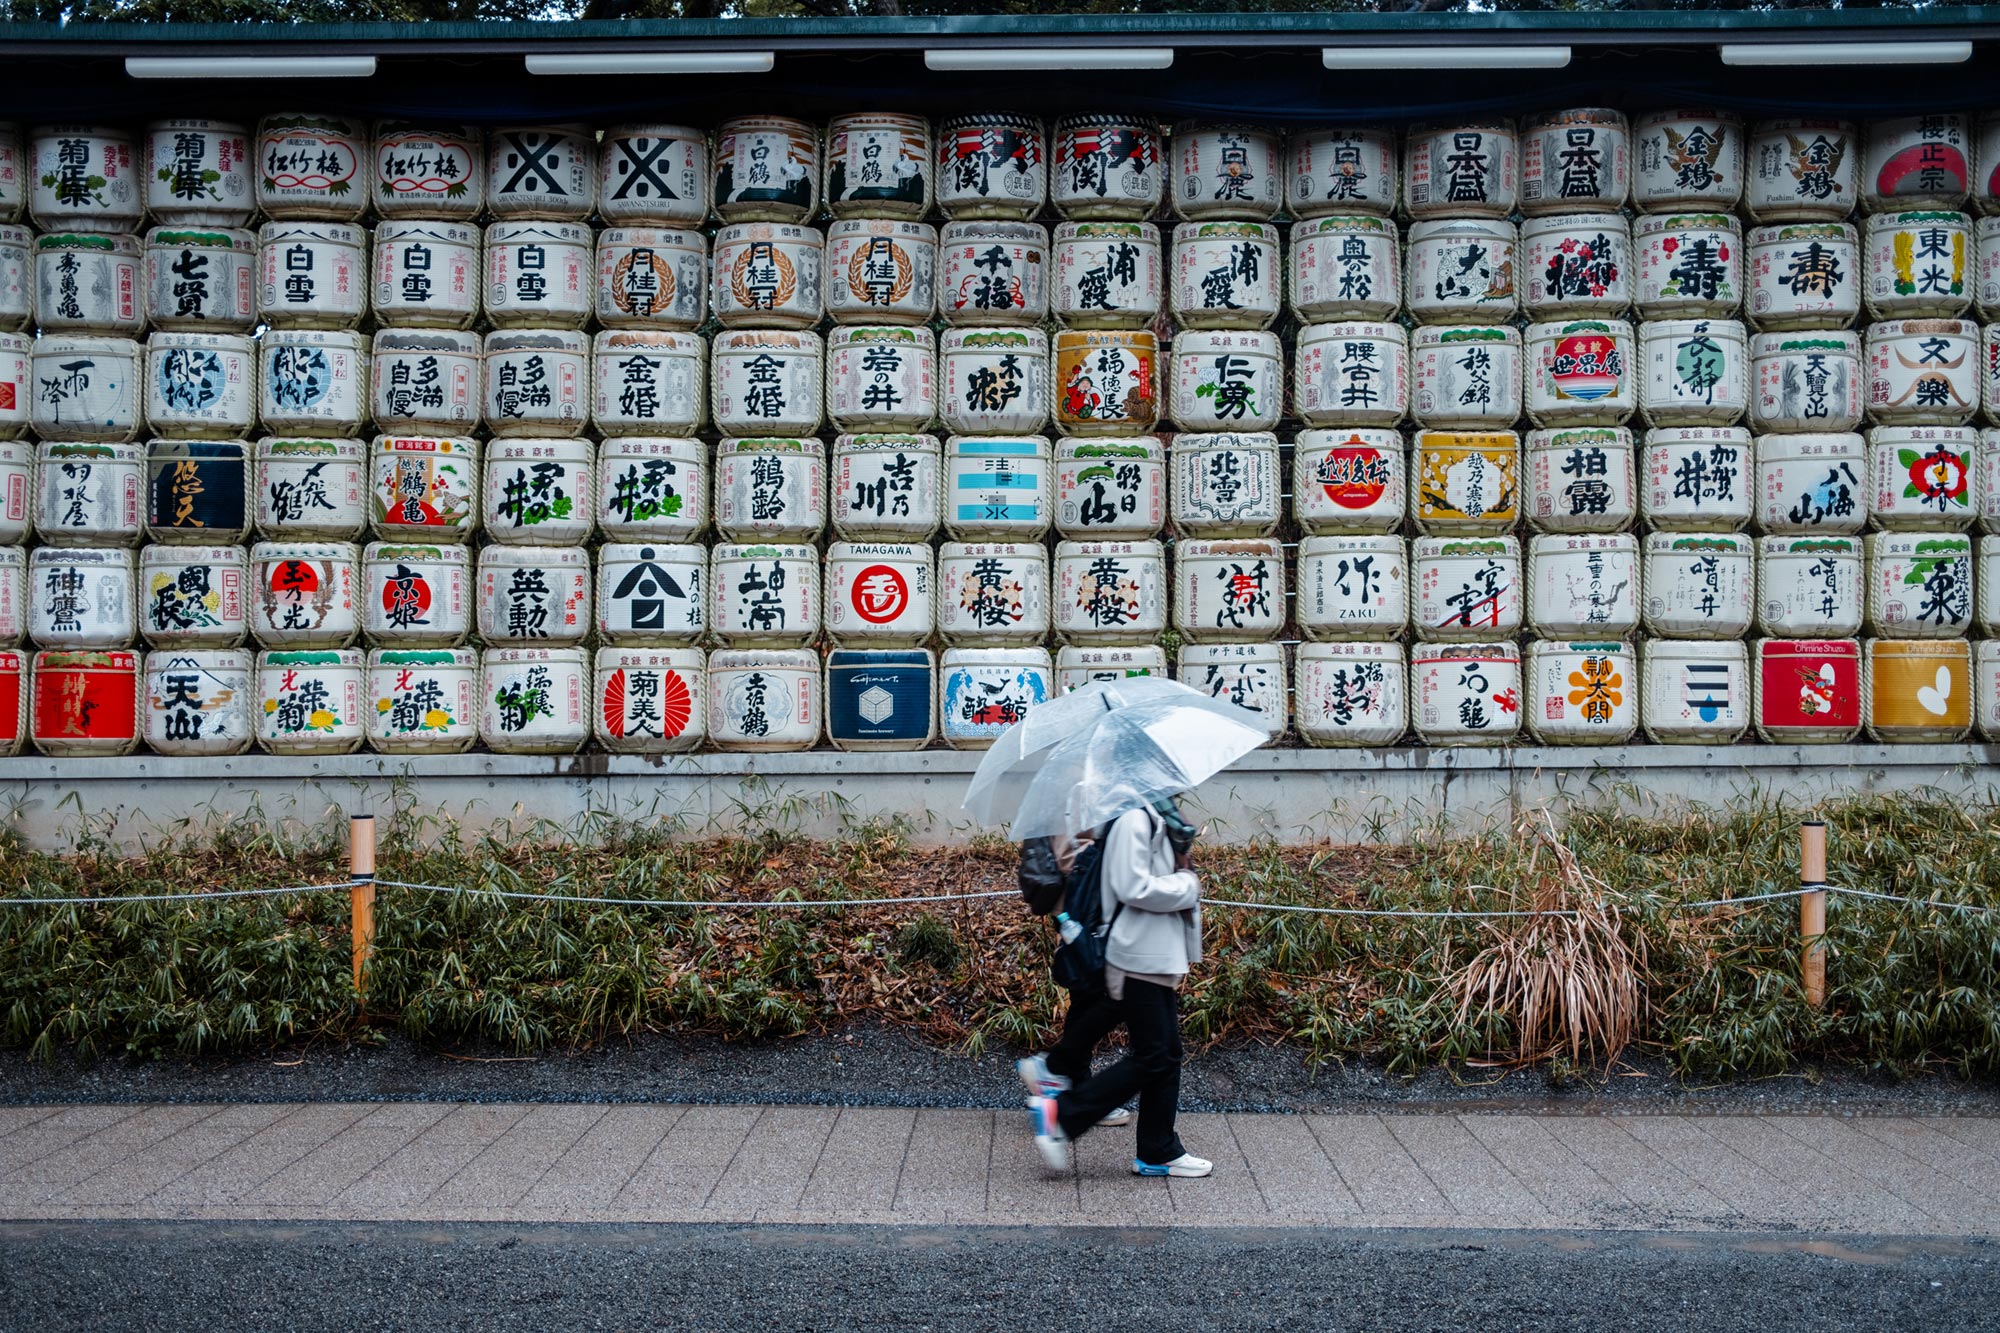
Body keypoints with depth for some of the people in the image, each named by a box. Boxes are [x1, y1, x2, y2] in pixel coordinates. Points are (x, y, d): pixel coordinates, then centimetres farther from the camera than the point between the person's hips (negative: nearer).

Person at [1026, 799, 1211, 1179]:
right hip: (1137, 961, -10)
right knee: (1151, 1058, -7)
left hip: (1160, 960, 10)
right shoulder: (1134, 821, -17)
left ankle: (1158, 1152, 19)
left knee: (1166, 1057, 12)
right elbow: (1134, 888, -24)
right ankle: (1059, 1113, -1)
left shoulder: (1159, 822, 15)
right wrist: (1187, 887, -13)